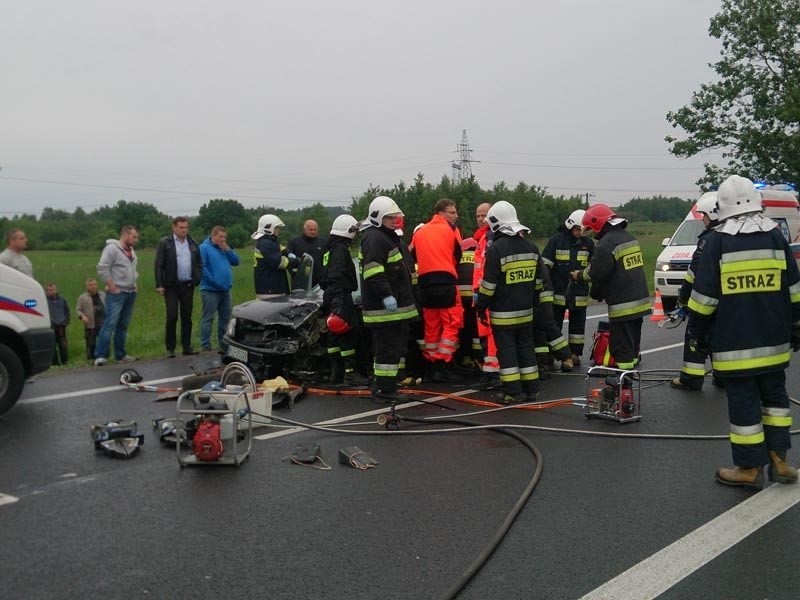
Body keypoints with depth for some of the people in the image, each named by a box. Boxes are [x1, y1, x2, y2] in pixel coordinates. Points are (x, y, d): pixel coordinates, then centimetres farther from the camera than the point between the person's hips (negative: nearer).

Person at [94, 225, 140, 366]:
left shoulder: (132, 251, 16)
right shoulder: (112, 248, -10)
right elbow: (102, 268, -18)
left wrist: (134, 284, 14)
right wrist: (112, 287, -17)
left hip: (131, 293, 8)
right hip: (116, 294, -8)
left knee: (123, 325, 11)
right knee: (110, 324, -13)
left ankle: (120, 355, 16)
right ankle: (101, 355, -13)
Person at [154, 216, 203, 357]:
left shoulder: (193, 244, 11)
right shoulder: (165, 243, -1)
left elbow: (199, 264, 15)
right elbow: (158, 265, -4)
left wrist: (196, 280, 2)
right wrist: (159, 285, -10)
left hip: (188, 286, 4)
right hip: (171, 286, -4)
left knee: (187, 317, 7)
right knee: (172, 317, -5)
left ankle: (187, 346, 14)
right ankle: (170, 349, 4)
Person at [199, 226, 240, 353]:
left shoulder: (224, 248, 16)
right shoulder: (204, 248, -6)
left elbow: (236, 261, 11)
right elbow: (201, 267, -16)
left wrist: (228, 250, -2)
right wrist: (213, 280, -18)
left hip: (225, 290, 8)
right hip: (210, 290, -8)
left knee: (225, 318, 13)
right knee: (208, 318, -6)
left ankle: (224, 345, 22)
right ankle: (205, 347, -5)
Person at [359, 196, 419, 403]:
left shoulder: (390, 237, 22)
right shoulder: (374, 238, -13)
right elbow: (373, 272, -25)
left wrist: (407, 296, 31)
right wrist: (386, 295, -29)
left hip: (396, 305, 11)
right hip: (383, 307, -11)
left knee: (398, 346, 17)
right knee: (388, 349, -9)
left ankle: (386, 386, 25)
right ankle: (384, 391, -4)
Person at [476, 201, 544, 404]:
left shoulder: (495, 249, -16)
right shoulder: (531, 247, 6)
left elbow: (488, 284, -15)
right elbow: (537, 281, 13)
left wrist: (481, 307, -6)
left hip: (503, 313, -6)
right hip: (525, 310, 6)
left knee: (507, 350, 0)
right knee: (526, 347, 14)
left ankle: (513, 391, 2)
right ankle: (531, 389, 18)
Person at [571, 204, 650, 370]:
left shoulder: (606, 243, -17)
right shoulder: (629, 237, 14)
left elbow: (596, 273, -17)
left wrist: (579, 275, 3)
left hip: (623, 305, -9)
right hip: (639, 301, 9)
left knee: (622, 347, -4)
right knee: (633, 344, 17)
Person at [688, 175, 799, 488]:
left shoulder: (717, 241, -9)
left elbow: (704, 297, -9)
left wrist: (698, 334, 2)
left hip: (734, 343, -4)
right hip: (774, 340, 4)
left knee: (743, 400, 2)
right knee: (774, 394, 18)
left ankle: (750, 468, 9)